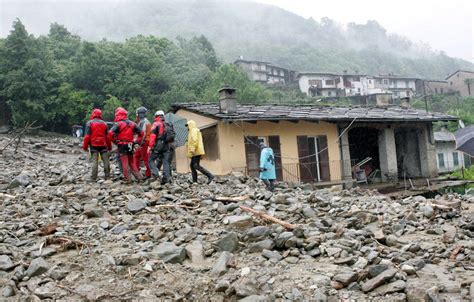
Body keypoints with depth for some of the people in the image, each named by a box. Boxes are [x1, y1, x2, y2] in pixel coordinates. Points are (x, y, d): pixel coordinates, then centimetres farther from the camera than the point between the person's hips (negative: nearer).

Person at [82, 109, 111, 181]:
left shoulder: (89, 123, -2)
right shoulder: (104, 123, 7)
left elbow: (87, 136, -7)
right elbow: (107, 136, 9)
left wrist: (85, 146, -2)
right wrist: (109, 146, 15)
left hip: (94, 145, -2)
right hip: (103, 145, 2)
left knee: (95, 161, -2)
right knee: (106, 161, 5)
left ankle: (93, 178, -3)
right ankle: (107, 176, 7)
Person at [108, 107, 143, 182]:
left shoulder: (118, 124, -9)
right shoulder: (132, 124, 8)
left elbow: (110, 133, -21)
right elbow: (141, 133, 10)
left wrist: (115, 141, -8)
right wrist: (137, 141, 11)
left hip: (122, 145, -5)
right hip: (130, 145, 5)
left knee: (124, 163, 1)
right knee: (132, 162, 16)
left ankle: (127, 179, 4)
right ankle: (138, 177, 12)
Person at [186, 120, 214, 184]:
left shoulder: (194, 130, -5)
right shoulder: (192, 131, 27)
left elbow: (195, 140, -20)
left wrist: (193, 148, -26)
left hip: (196, 152, -11)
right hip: (195, 152, 11)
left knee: (196, 165, -17)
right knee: (192, 166, 8)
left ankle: (210, 176, -21)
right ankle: (195, 181, 5)